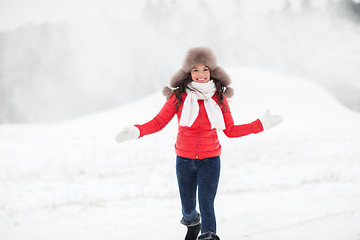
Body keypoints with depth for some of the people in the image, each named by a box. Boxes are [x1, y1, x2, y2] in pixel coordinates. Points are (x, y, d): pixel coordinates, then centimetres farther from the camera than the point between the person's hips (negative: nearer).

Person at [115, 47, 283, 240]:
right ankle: (192, 223, 48)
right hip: (185, 160, 1)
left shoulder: (219, 97, -2)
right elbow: (158, 122, -5)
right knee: (187, 208, 15)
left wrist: (261, 125, -1)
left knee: (206, 204, -16)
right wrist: (137, 131, -23)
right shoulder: (179, 96, -6)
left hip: (210, 160, -1)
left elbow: (231, 130, 6)